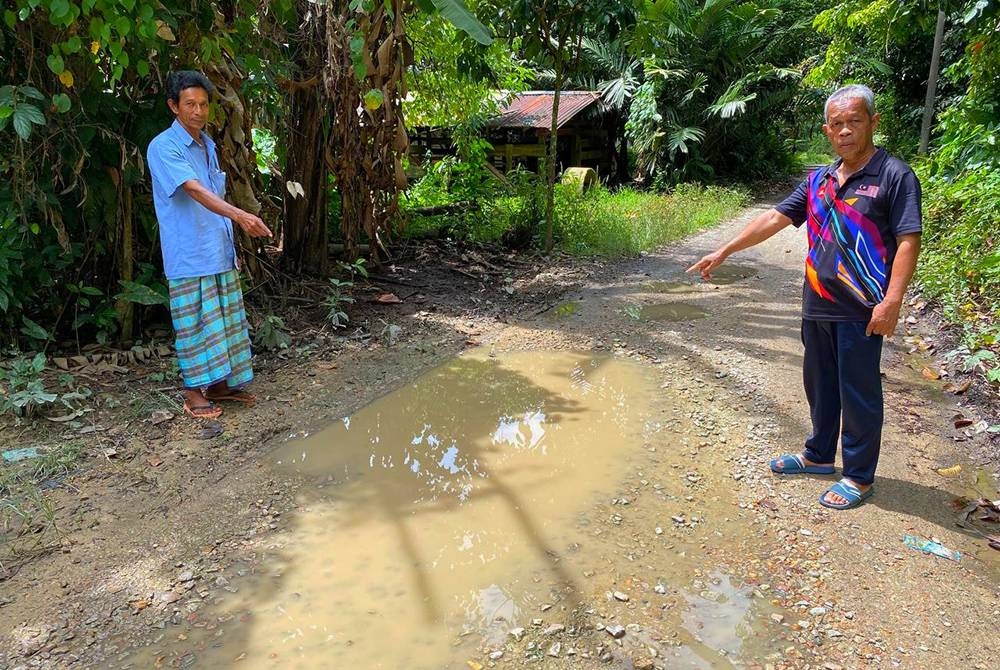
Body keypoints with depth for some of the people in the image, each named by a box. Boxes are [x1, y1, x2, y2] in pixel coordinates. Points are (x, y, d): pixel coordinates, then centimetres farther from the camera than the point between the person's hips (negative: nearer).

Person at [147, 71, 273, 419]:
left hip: (220, 250, 8)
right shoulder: (163, 147, -12)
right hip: (189, 255, -8)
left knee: (225, 320, 12)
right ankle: (194, 393, 11)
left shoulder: (208, 145, 14)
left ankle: (220, 384, 24)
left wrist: (234, 223, 18)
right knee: (196, 323, -1)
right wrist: (239, 214, -40)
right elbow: (195, 190, -27)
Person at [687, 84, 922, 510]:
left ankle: (859, 477, 18)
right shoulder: (819, 180, 11)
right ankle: (819, 455, 35)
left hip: (862, 311, -6)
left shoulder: (894, 176, -8)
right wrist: (724, 251, 7)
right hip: (818, 306, 7)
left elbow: (908, 241, -14)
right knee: (818, 385, 18)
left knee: (858, 394, 3)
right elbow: (775, 218, 11)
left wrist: (891, 302, -22)